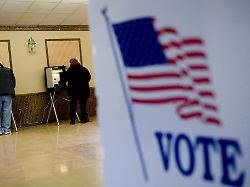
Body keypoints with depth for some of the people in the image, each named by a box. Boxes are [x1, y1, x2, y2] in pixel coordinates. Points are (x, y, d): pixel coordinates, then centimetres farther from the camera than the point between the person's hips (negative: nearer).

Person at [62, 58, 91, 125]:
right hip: (84, 90, 2)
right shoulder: (84, 69, 0)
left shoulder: (70, 70, -10)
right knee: (83, 105, 9)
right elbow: (89, 78, 9)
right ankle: (83, 118, 8)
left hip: (73, 90, -2)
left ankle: (72, 120, 4)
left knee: (72, 105, 7)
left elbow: (65, 79, -8)